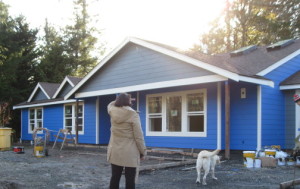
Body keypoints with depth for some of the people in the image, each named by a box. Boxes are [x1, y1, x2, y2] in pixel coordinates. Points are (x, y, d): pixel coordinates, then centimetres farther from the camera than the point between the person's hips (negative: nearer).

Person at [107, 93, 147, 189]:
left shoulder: (112, 112, 1)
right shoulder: (133, 114, -13)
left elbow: (111, 104, 28)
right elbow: (139, 136, -11)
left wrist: (119, 100, 38)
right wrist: (143, 152, -2)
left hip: (115, 152, 5)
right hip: (130, 153, -5)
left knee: (115, 178, 11)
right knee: (130, 180, 2)